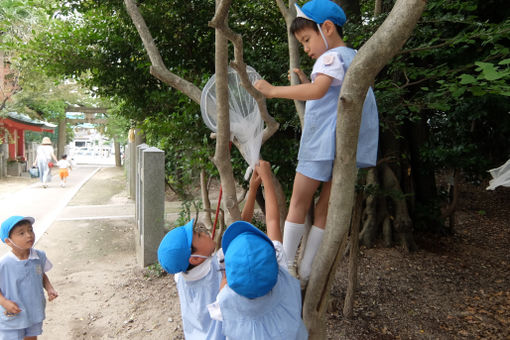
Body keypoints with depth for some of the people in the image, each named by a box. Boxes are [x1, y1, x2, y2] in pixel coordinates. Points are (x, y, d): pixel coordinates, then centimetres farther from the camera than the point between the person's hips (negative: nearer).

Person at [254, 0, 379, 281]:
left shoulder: (331, 57, -8)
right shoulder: (353, 57, 22)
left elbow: (317, 91, -27)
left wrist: (272, 90, -24)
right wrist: (306, 82, 17)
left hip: (324, 144, -9)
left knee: (298, 202, 2)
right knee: (324, 208, 8)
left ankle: (284, 266, 10)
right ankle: (305, 271, 15)